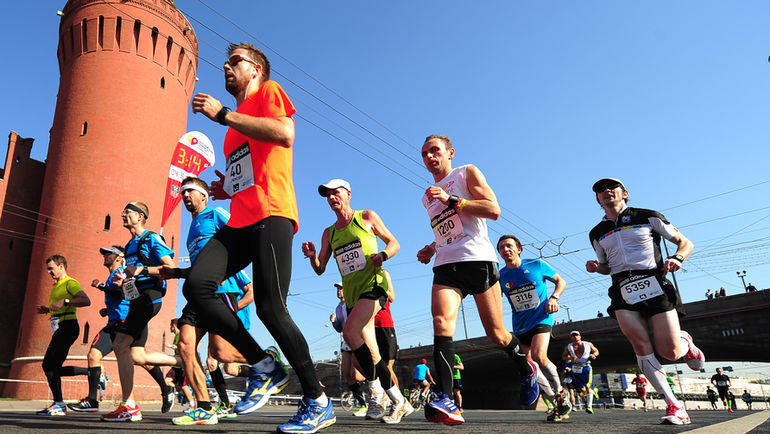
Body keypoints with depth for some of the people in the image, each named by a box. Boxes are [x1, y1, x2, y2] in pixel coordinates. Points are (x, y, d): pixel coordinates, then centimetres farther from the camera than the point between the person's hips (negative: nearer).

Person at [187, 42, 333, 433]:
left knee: (270, 308, -15)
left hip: (271, 213, -8)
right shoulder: (236, 122, 32)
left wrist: (222, 114, -8)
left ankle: (318, 402, 1)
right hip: (241, 220, 8)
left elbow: (285, 134, -14)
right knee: (196, 285, -13)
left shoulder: (269, 91, 9)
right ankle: (263, 367, -1)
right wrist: (228, 189, 17)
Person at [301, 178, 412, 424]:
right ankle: (399, 402, 14)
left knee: (350, 330, -27)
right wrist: (312, 256, -7)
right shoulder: (329, 233, 17)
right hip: (351, 294, 6)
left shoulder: (367, 217, 5)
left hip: (373, 284, -6)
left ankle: (377, 391, -14)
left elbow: (394, 243, 9)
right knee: (370, 354, 2)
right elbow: (320, 269, 14)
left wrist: (383, 254, -13)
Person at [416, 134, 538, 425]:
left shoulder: (467, 173, 7)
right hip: (445, 266, 4)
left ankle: (527, 369, 32)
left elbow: (494, 210, -6)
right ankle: (446, 401, -30)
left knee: (496, 334, 1)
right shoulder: (428, 197, 25)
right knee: (441, 320, -23)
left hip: (477, 259, -4)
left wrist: (451, 200, -12)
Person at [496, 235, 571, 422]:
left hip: (541, 318, -4)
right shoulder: (500, 276, 0)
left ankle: (560, 392, 1)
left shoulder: (537, 265, -5)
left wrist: (554, 297, -13)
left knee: (538, 356, -26)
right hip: (520, 327, 4)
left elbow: (561, 281, 6)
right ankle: (557, 404, 15)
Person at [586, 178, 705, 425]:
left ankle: (686, 343, 29)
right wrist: (596, 267, 6)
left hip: (654, 286, -2)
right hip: (623, 293, 2)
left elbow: (685, 242, 11)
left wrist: (677, 258, -10)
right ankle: (674, 406, -10)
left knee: (669, 351, -9)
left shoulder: (648, 217, 8)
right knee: (641, 346, -18)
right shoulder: (597, 234, 17)